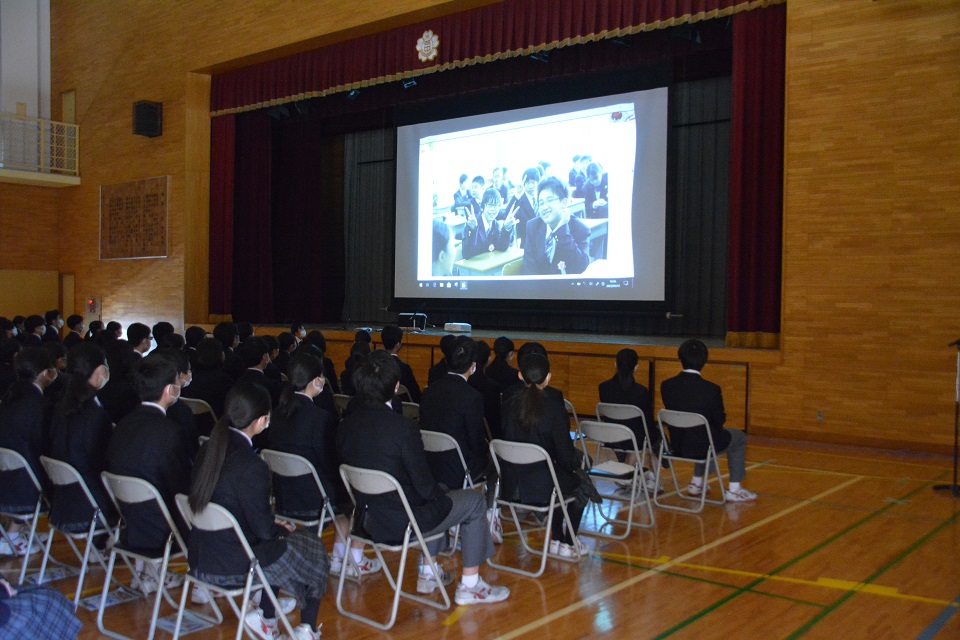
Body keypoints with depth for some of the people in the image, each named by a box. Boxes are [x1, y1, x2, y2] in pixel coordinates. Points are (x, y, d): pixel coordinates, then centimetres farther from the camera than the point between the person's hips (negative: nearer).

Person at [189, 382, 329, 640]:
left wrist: (274, 525, 12)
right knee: (313, 548, 15)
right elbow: (263, 528, -18)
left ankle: (265, 617, 27)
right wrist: (283, 529, 4)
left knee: (278, 543, 29)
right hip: (232, 566, -8)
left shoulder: (207, 450, -2)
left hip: (201, 558, 8)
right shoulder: (250, 466, -27)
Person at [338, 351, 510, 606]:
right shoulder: (402, 427, -25)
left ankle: (428, 574, 38)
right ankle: (470, 586, 19)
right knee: (474, 501, 13)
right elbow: (425, 487, -19)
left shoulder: (346, 425, -5)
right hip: (403, 524, -7)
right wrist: (440, 494, 5)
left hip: (369, 521, 7)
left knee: (439, 496, 32)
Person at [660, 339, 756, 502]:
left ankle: (696, 482, 41)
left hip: (677, 446, 5)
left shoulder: (666, 385, -9)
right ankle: (734, 489, 21)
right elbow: (719, 421, -6)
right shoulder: (711, 390, -20)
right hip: (703, 447, -5)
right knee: (739, 437, 23)